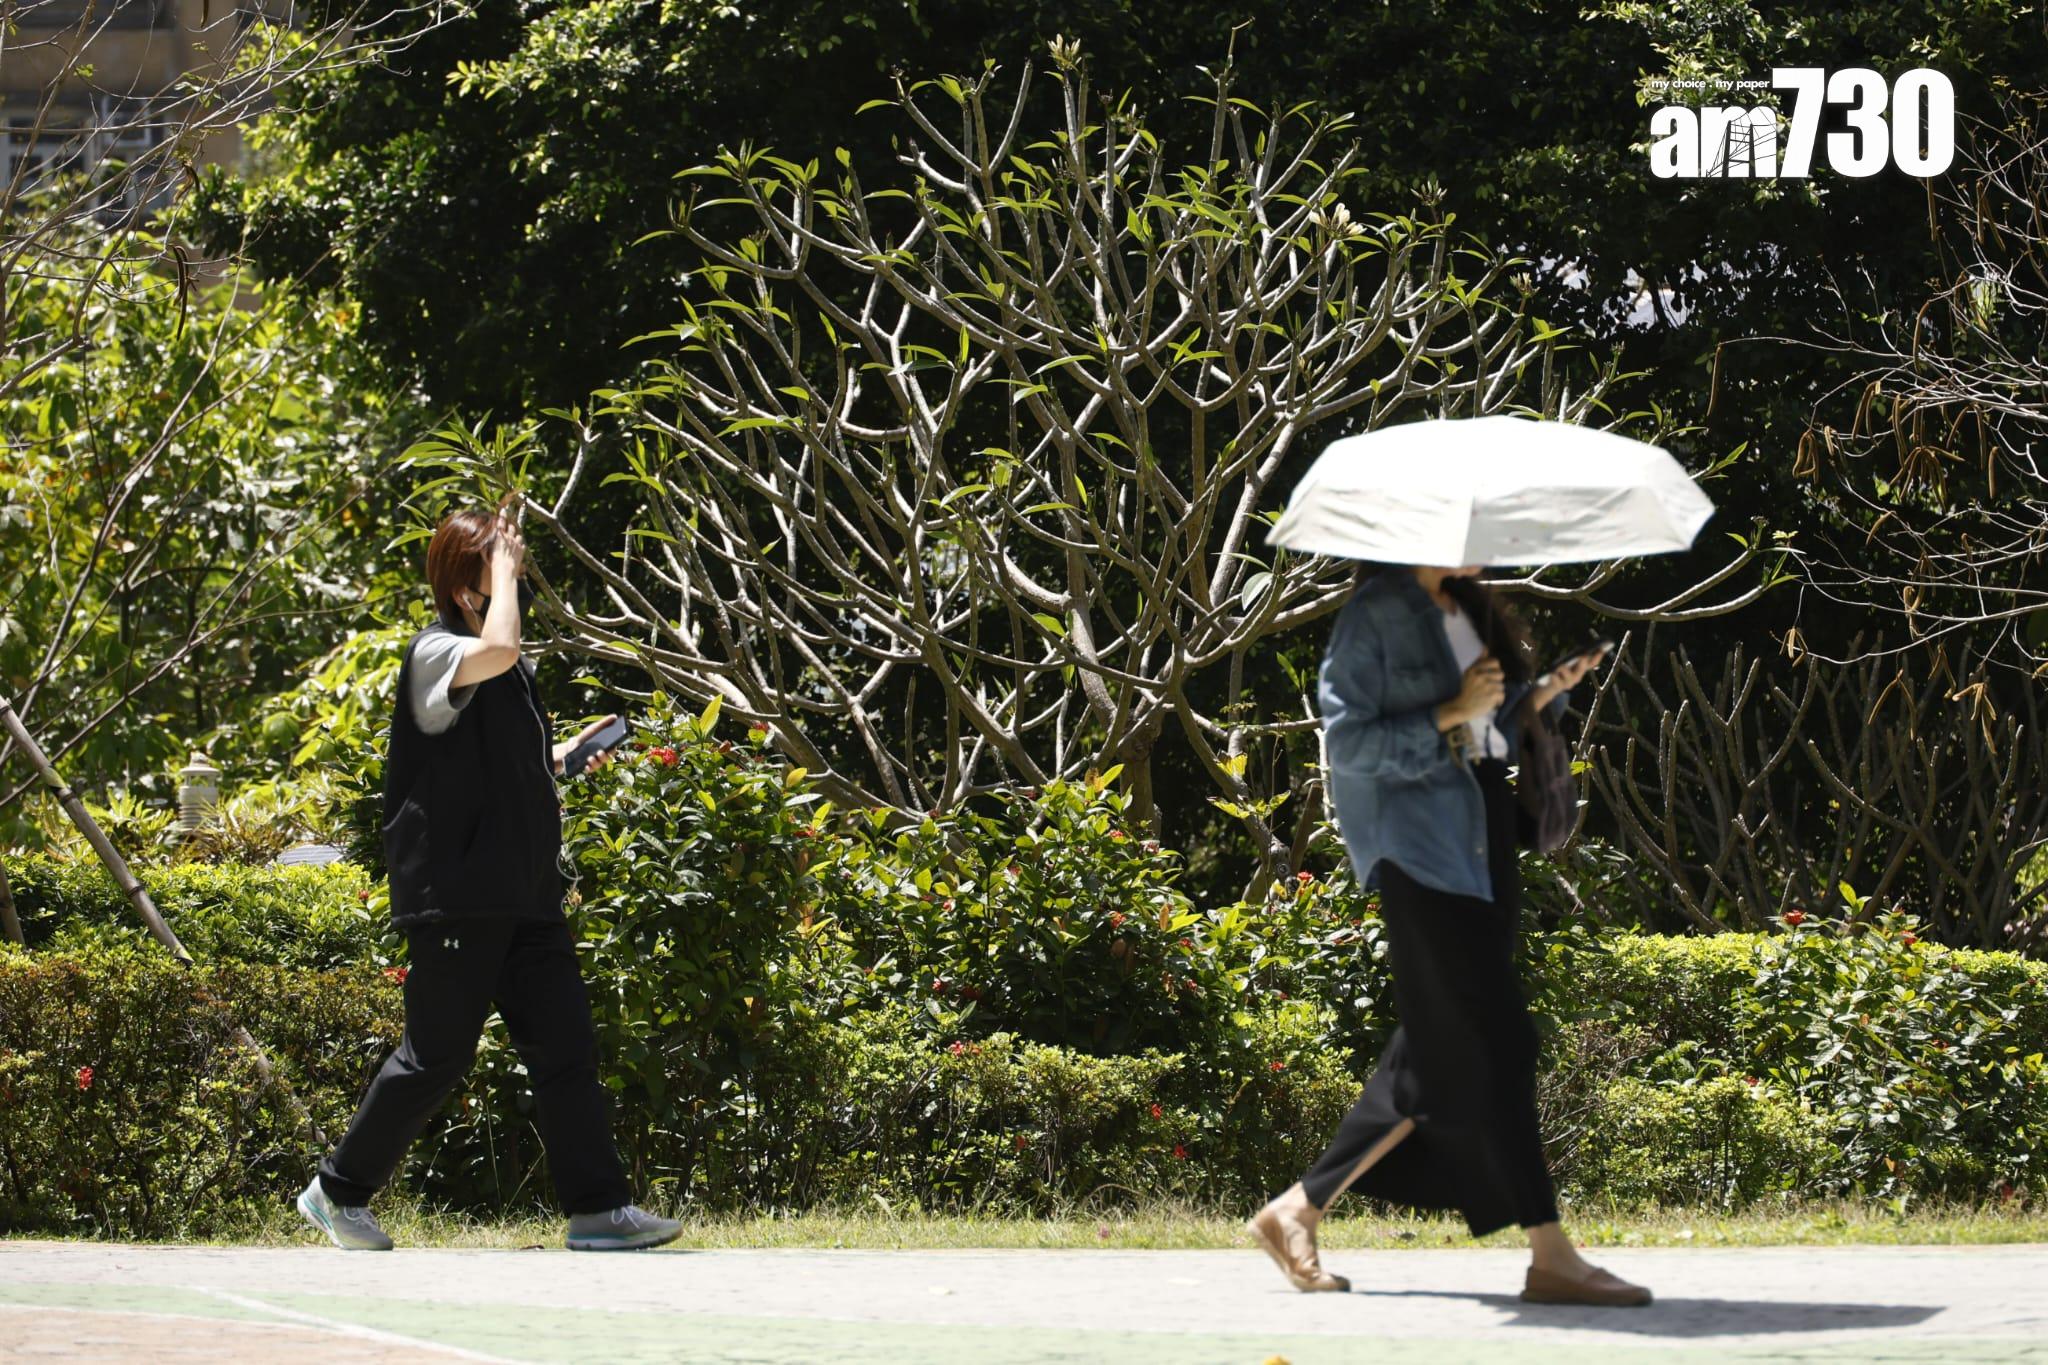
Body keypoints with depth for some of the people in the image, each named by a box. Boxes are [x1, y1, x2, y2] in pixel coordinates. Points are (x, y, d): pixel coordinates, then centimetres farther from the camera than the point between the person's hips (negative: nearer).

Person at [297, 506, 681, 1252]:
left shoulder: (512, 671, 18)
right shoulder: (435, 653, -10)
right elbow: (497, 650, -33)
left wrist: (554, 760, 16)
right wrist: (501, 570, -19)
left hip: (524, 896, 8)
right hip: (456, 897, -8)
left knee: (566, 1046, 0)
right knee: (437, 1055, -2)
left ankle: (599, 1207, -2)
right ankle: (338, 1189, 13)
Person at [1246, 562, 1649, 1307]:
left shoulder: (1468, 610, 15)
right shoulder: (1376, 614, -10)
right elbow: (1348, 743, -13)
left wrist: (1541, 694, 5)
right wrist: (1450, 713, -20)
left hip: (1480, 845, 9)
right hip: (1421, 848, -9)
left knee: (1439, 1057, 9)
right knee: (1495, 1044, -10)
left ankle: (1297, 1210, 16)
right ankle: (1551, 1258, -9)